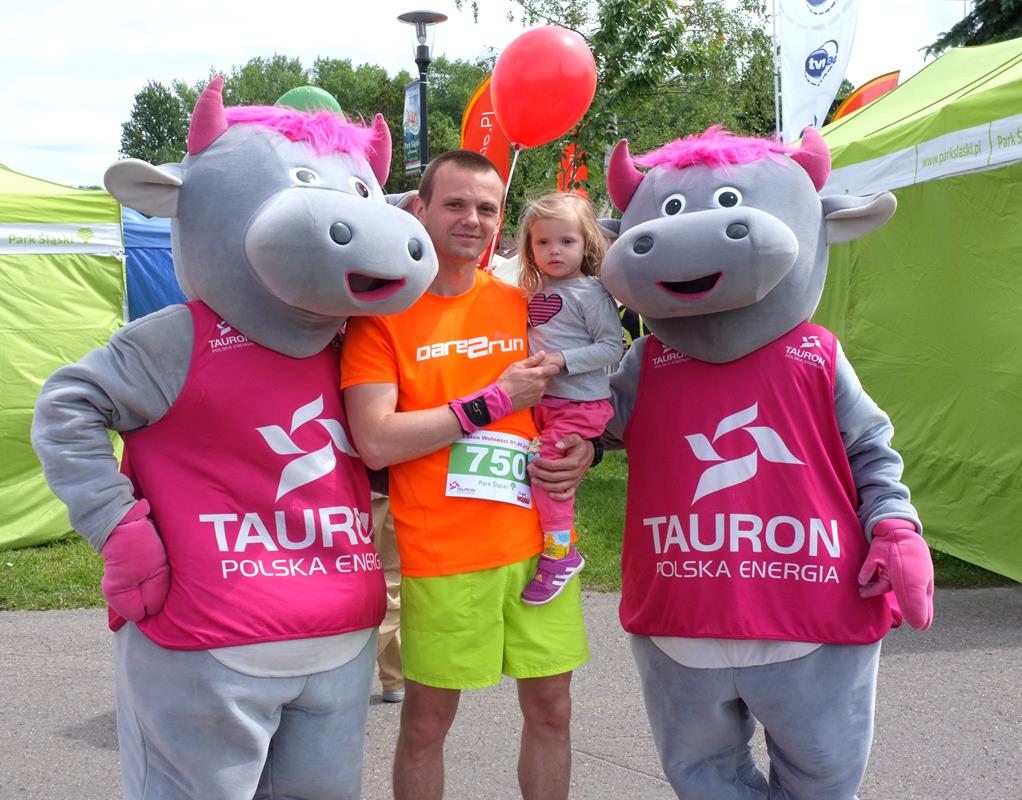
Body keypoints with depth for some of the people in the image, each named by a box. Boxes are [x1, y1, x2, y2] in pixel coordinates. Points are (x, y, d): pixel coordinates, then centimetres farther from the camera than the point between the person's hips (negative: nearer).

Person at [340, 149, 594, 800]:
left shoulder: (522, 305, 8)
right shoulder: (384, 312, -5)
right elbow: (375, 443, -15)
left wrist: (584, 448, -3)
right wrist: (495, 400, -15)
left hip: (539, 541, 4)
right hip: (441, 552, -4)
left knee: (551, 708, 13)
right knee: (427, 722, 9)